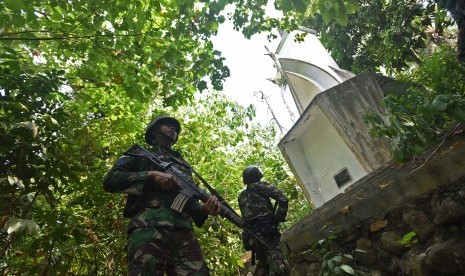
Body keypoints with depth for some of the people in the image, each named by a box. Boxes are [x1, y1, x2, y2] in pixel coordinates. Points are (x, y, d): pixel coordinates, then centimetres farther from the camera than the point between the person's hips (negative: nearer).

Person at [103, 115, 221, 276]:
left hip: (184, 231, 3)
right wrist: (151, 175, -5)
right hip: (148, 226, -3)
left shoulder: (184, 165, 34)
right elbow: (110, 180, 7)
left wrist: (204, 209, 3)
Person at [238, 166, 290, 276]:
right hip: (266, 231, -7)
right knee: (280, 267, -16)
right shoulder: (261, 186, 6)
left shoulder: (241, 196, 23)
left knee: (263, 265, 19)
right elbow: (283, 199, -4)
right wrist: (279, 218, 5)